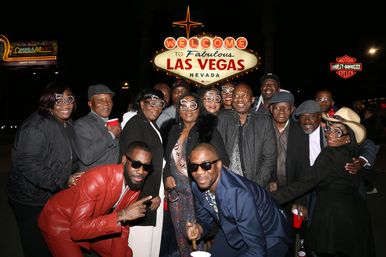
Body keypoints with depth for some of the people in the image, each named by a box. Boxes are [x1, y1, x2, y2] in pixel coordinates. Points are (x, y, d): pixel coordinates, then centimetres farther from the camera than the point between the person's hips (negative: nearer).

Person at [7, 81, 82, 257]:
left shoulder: (68, 124, 4)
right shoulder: (35, 127, -24)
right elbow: (28, 165, -29)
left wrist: (72, 177, 2)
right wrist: (63, 181, -27)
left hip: (55, 196, 8)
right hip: (30, 201, -8)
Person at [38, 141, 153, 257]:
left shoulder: (135, 184, -14)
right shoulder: (97, 178, -35)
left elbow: (122, 227, -4)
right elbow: (77, 230, -36)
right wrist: (122, 215, -39)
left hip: (90, 223, 6)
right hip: (59, 219, -5)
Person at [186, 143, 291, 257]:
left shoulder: (239, 194, -38)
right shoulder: (196, 186, -16)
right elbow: (205, 218, 2)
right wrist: (199, 228, -18)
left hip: (268, 241, -5)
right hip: (233, 234, 6)